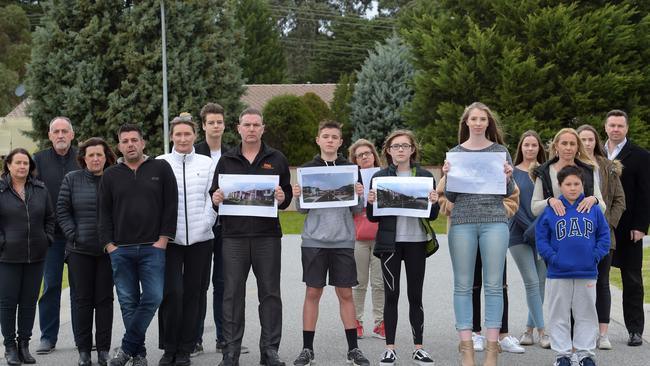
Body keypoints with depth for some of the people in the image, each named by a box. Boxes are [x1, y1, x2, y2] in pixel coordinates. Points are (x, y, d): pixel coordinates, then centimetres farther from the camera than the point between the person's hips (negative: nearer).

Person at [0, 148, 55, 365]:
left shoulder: (40, 189, 8)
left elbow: (50, 217, 14)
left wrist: (47, 239, 4)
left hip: (36, 256, 3)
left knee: (29, 301, 8)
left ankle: (24, 343, 19)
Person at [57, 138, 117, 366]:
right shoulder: (71, 180, 4)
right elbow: (62, 210, 3)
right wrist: (73, 235, -6)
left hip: (108, 250, 0)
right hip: (79, 250, 0)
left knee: (105, 299, 4)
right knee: (82, 299, 4)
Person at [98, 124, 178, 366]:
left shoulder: (161, 169, 5)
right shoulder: (110, 175, 12)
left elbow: (171, 205, 1)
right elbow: (104, 213, 11)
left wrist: (163, 239, -5)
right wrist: (109, 244, 1)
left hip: (152, 248, -2)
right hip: (120, 249, 2)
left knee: (153, 297, -11)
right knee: (128, 301, 3)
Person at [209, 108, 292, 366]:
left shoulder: (276, 159, 10)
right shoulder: (226, 160, 12)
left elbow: (287, 196, 10)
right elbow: (215, 194, 14)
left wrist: (282, 198, -12)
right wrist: (215, 198, -9)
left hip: (267, 235, 0)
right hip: (234, 235, 0)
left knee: (270, 292, 2)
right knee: (232, 293, 1)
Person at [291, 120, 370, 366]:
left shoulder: (350, 169, 6)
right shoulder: (307, 169, 6)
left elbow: (358, 210, 6)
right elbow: (301, 209, 7)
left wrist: (359, 196, -14)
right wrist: (297, 197, -13)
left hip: (343, 240, 0)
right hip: (314, 240, 0)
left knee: (345, 293, 5)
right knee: (313, 293, 4)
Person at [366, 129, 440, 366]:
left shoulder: (425, 176, 6)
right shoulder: (379, 177, 4)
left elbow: (432, 215, 7)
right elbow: (373, 217, 5)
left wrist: (434, 202, -13)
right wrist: (370, 202, -14)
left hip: (416, 242, 0)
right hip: (389, 242, 0)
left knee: (415, 295, 5)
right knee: (391, 295, 2)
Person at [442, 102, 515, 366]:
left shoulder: (500, 151, 9)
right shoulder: (455, 153, 10)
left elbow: (509, 193, 10)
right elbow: (450, 197, 10)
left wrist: (507, 178, -10)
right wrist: (447, 176, -7)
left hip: (494, 221, -1)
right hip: (462, 222, 1)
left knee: (494, 284, -1)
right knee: (463, 285, 1)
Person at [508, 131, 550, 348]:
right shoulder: (512, 173, 3)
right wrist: (530, 227, -12)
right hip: (519, 233, -3)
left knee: (541, 282, 2)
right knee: (532, 282, -8)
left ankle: (530, 329, 12)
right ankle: (541, 332, -7)